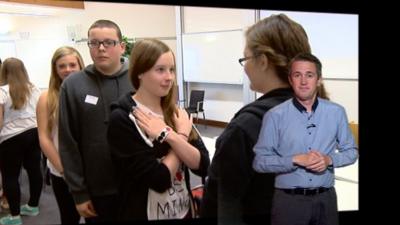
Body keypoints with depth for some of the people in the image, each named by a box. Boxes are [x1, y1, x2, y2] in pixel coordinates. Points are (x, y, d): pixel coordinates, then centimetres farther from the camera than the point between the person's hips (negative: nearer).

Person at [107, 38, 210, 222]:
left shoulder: (176, 112, 1)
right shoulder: (121, 119, -16)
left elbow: (203, 166, -9)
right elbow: (159, 179, -21)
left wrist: (170, 136, -21)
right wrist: (182, 136, -11)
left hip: (184, 211, 5)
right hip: (145, 214, -5)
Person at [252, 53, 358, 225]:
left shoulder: (336, 112, 1)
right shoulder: (274, 116, -8)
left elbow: (351, 151, 9)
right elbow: (259, 161, -8)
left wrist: (329, 159, -10)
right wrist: (295, 160, -19)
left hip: (325, 199, 3)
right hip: (288, 200, -2)